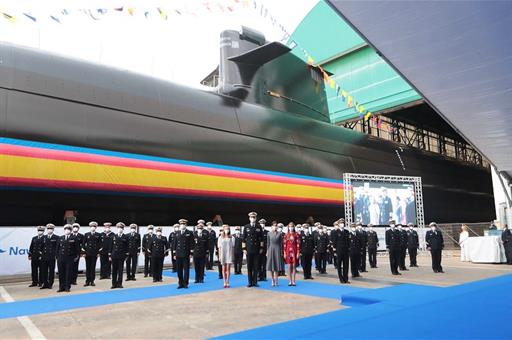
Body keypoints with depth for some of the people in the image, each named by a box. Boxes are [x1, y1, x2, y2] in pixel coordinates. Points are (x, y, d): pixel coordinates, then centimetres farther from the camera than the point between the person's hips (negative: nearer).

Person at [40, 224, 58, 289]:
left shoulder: (56, 237, -2)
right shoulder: (44, 237, 12)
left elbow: (57, 247, -4)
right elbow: (42, 246, 14)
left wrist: (56, 256, -10)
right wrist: (41, 254, 6)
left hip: (52, 257, -4)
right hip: (44, 257, 4)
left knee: (51, 271, 3)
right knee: (44, 271, 5)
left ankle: (50, 284, 11)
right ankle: (45, 284, 14)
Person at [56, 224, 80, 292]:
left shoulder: (74, 238, 0)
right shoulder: (60, 238, 10)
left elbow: (77, 248, 0)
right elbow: (57, 248, 13)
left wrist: (76, 256, -3)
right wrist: (57, 256, 7)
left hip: (70, 259, -3)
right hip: (61, 258, 3)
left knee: (69, 273, 1)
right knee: (61, 273, 6)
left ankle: (67, 287, 11)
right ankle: (61, 287, 16)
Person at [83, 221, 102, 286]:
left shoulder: (98, 235, 4)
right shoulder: (86, 234, 5)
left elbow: (100, 244, 5)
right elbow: (83, 244, 5)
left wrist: (99, 252, -2)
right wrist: (84, 252, -3)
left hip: (95, 253, 0)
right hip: (88, 253, 0)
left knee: (93, 267, 3)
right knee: (88, 267, 3)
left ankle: (92, 281, 10)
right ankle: (87, 281, 10)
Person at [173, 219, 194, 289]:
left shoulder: (189, 233, 1)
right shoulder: (177, 234, 10)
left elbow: (192, 244, -1)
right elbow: (174, 244, 11)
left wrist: (191, 253, -7)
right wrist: (174, 253, 6)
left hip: (186, 255, -3)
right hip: (178, 255, 3)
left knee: (186, 269, 1)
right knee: (179, 270, 6)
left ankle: (185, 283, 9)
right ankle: (180, 283, 15)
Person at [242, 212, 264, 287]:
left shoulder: (259, 227, 5)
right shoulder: (246, 227, 3)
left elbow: (261, 238, 7)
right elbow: (244, 238, 2)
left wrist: (261, 248, 2)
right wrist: (244, 248, -2)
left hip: (256, 249, 0)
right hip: (249, 249, 0)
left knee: (256, 266, 3)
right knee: (249, 266, 4)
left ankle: (255, 282, 11)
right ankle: (250, 282, 11)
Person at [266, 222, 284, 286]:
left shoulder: (280, 234, 4)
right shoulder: (269, 233, 5)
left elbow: (281, 243, 4)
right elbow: (268, 243, 6)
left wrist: (281, 251, 0)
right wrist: (267, 251, 2)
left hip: (277, 250, 0)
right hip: (271, 250, 1)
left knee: (277, 265, 0)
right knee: (271, 265, 0)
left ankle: (276, 280, 13)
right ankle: (273, 280, 9)